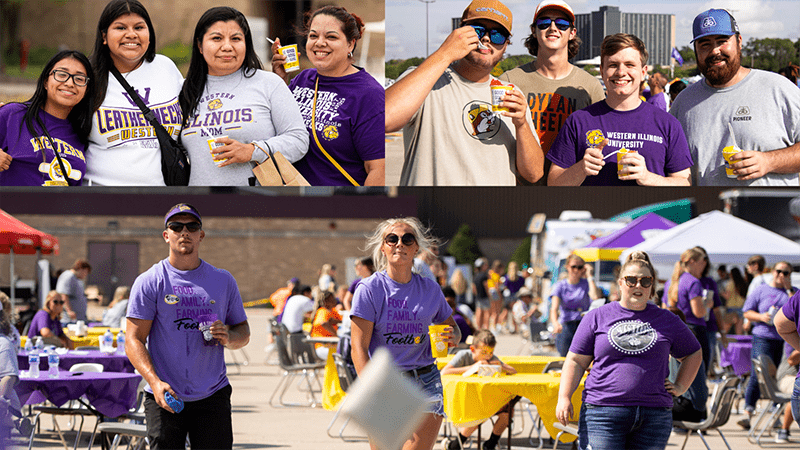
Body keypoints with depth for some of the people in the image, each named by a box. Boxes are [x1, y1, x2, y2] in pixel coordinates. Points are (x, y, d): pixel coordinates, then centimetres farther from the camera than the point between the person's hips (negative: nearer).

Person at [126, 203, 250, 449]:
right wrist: (155, 382, -19)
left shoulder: (223, 280, 11)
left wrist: (229, 338, -8)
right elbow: (134, 340, -4)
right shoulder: (149, 281, 0)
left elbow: (243, 332, 17)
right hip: (165, 397, -3)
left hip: (214, 396, 3)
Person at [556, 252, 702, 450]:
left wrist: (680, 387, 15)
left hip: (654, 416, 2)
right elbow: (576, 361, 8)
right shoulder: (598, 317, 8)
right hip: (602, 411, -2)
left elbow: (693, 355, 27)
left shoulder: (667, 321, 12)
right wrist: (564, 397, -3)